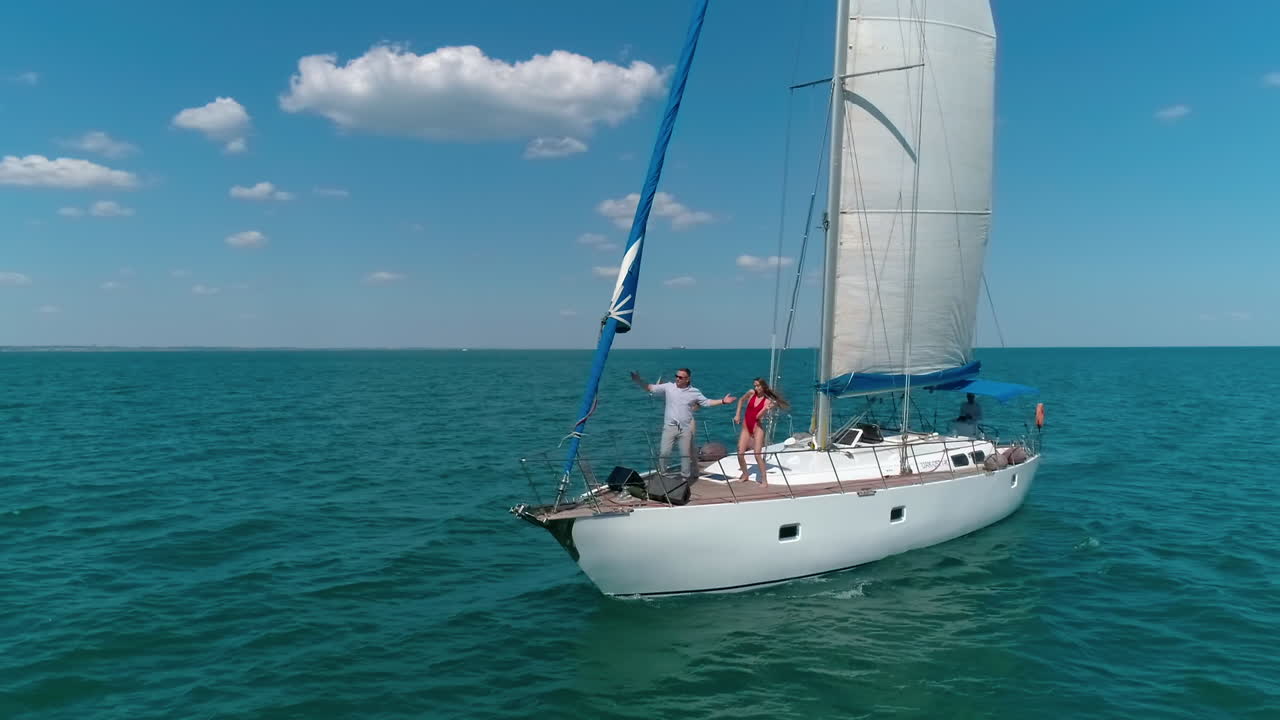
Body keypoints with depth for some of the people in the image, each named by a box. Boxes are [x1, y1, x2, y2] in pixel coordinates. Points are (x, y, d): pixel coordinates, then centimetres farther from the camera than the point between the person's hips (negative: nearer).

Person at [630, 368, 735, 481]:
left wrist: (723, 401, 3)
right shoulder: (668, 387, 0)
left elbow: (707, 402, 11)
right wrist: (638, 381, -14)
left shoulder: (694, 392, 4)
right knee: (663, 452, -6)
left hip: (685, 428, 1)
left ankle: (685, 476, 21)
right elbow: (651, 388, 0)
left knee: (686, 454, 7)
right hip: (669, 426, -1)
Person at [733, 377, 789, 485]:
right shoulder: (751, 393, -1)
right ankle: (745, 475, 21)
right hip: (746, 427, 3)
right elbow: (741, 400, 18)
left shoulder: (767, 401, -7)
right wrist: (737, 415, 12)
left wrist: (766, 408, -31)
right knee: (740, 454, -2)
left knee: (757, 454, -13)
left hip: (757, 428, -3)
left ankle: (764, 480, -6)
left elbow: (758, 416, -15)